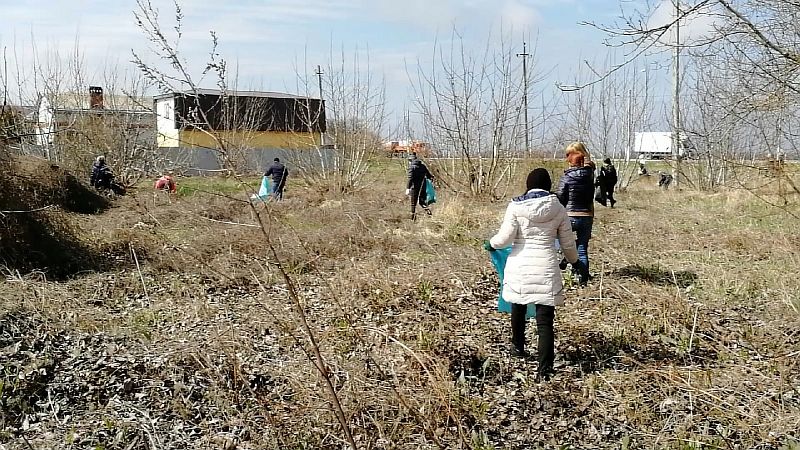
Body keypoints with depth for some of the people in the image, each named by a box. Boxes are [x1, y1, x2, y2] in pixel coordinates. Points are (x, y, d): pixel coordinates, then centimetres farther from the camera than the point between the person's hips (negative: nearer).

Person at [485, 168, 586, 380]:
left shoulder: (516, 206, -2)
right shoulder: (558, 209, 3)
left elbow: (505, 237, -7)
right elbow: (567, 243, 10)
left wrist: (491, 244, 14)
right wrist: (575, 262, 28)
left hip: (519, 265, 1)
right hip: (546, 267, 0)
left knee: (518, 308, 25)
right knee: (545, 320, 0)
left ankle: (518, 347, 44)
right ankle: (544, 369, -6)